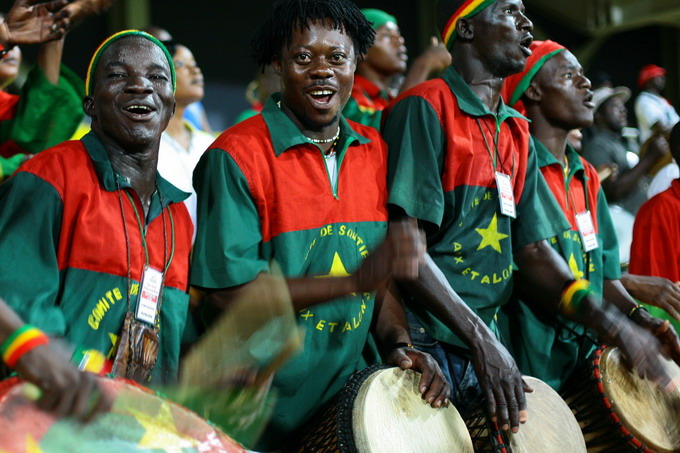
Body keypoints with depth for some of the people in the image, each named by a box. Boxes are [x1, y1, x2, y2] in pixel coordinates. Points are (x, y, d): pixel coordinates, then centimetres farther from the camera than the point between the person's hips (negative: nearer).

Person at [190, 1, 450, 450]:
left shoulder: (374, 152, 6)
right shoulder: (236, 157, -13)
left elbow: (385, 274, 11)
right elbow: (229, 290, -19)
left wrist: (399, 343, -8)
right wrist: (356, 279, -25)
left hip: (351, 389, 5)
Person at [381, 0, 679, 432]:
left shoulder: (517, 133, 13)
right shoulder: (426, 109, -9)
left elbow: (533, 248, 9)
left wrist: (612, 326, -6)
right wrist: (483, 342, -21)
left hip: (486, 343, 7)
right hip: (426, 342, -7)